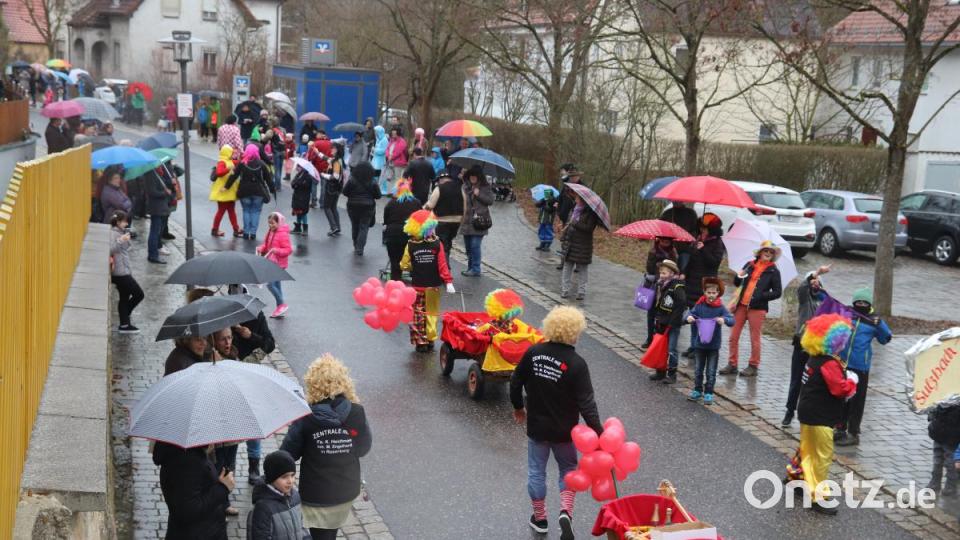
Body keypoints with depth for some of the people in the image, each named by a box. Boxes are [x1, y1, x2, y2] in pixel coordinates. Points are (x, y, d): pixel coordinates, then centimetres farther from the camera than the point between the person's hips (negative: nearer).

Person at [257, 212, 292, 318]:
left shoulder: (283, 234, -17)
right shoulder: (270, 232, 9)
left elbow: (288, 250, -18)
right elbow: (266, 245, 19)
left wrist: (276, 250, -30)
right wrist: (261, 248, -2)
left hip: (278, 264, -9)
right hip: (271, 263, 9)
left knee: (270, 284, -14)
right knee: (276, 285, 14)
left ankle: (282, 304, -2)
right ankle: (279, 308, 22)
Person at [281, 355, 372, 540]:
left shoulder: (306, 418, -21)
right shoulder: (357, 413, -15)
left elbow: (288, 454, -13)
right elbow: (364, 449, -1)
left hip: (317, 495, -3)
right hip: (347, 491, 3)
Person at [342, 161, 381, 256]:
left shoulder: (352, 180, -8)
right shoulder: (373, 182, -7)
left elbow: (345, 192, -6)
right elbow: (378, 195, -4)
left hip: (353, 206, 1)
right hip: (368, 207, -1)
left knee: (355, 226, 16)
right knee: (364, 227, 2)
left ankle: (356, 246, 25)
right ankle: (359, 248, -9)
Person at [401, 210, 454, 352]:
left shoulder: (410, 246, -10)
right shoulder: (437, 244, -13)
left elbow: (404, 265, -6)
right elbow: (442, 265, -13)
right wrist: (448, 282, -8)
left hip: (417, 286, 0)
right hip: (433, 286, 0)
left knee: (418, 313, 10)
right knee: (431, 313, 13)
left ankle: (420, 341, 10)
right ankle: (430, 340, 18)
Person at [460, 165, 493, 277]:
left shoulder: (485, 187, 0)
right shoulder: (465, 186, 10)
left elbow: (490, 200, -4)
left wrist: (479, 194, -15)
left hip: (479, 221, -5)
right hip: (467, 221, 5)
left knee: (475, 246, -10)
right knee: (468, 246, 12)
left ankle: (475, 270, -4)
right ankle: (470, 267, 25)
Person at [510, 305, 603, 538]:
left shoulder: (533, 352, -9)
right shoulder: (576, 364, -19)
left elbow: (515, 382, 2)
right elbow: (586, 403, -20)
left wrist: (518, 407, 18)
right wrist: (598, 431, -13)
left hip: (536, 427, 2)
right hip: (564, 431, -2)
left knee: (536, 471, 17)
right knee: (568, 469, 19)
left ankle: (539, 518, 30)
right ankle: (565, 512, 1)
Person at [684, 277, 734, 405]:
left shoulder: (721, 307, -9)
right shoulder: (699, 305, -4)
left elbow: (732, 320, -15)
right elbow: (691, 314, -3)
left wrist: (724, 320, -36)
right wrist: (689, 318, -27)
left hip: (714, 345, -2)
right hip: (699, 344, 2)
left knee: (711, 372, 6)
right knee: (698, 370, 14)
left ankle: (708, 393, 17)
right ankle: (697, 391, 26)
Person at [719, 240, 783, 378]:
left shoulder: (773, 271, 1)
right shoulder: (750, 265, 10)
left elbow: (778, 292, -1)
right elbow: (736, 283, 15)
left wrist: (760, 296, -13)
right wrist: (739, 277, -8)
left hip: (757, 308, -4)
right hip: (741, 305, 4)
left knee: (754, 339, 2)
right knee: (734, 336, 4)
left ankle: (753, 366, 12)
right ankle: (732, 364, 13)